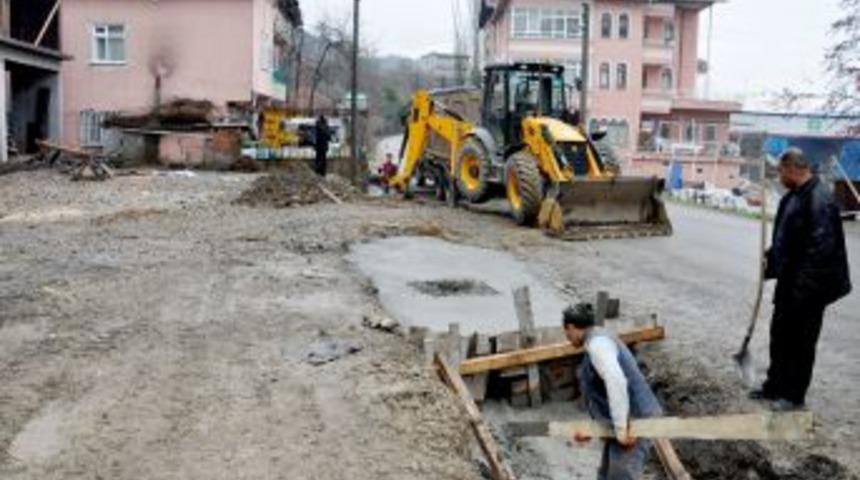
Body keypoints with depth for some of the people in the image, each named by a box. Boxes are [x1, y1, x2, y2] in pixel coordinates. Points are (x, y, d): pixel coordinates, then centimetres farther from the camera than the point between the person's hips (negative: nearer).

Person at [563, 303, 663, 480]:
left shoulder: (597, 342, -14)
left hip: (634, 422, -10)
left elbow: (616, 382, -29)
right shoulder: (601, 341, 18)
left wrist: (621, 427, -26)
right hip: (629, 421, 10)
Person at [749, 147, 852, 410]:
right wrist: (771, 260, 13)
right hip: (789, 280, 9)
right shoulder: (793, 196, 7)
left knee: (801, 341, 5)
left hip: (808, 288, -9)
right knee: (780, 335, 18)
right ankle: (775, 386, 33)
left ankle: (794, 395, 19)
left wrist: (805, 287, -22)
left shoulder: (819, 200, -22)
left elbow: (822, 249, -24)